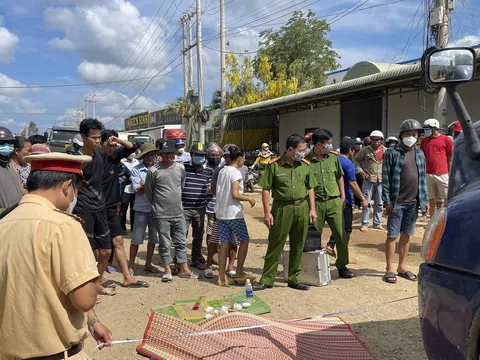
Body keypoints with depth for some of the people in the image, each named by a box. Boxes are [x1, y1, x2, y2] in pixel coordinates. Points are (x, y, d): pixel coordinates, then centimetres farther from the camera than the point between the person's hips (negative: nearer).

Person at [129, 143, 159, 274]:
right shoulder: (136, 170, -4)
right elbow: (137, 190, -9)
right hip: (142, 209, -3)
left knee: (153, 238, 12)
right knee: (136, 239, 2)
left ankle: (148, 264, 27)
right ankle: (131, 265, 15)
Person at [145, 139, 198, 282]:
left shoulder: (181, 168, 3)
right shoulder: (154, 170, -10)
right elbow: (148, 192, 0)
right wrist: (157, 205, 9)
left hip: (178, 212, 4)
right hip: (161, 215, -4)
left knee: (181, 242, 11)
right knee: (164, 243, 5)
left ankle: (184, 269, 23)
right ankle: (168, 270, 18)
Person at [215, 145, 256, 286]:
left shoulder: (222, 171, 12)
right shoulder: (236, 172, -13)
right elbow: (235, 194, -20)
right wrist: (249, 199, -6)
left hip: (220, 212, 7)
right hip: (233, 213, -7)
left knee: (224, 243, 7)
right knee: (244, 240, 9)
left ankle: (221, 276, 6)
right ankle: (239, 273, 14)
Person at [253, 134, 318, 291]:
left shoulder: (305, 165, 6)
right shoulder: (274, 165, -7)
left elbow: (310, 188, 13)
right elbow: (266, 190, -6)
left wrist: (312, 209, 5)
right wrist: (267, 212, -11)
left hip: (302, 208, 4)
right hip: (282, 208, -4)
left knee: (298, 247, 11)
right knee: (275, 246, 2)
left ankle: (294, 279, 25)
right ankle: (267, 280, 13)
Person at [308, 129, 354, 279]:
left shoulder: (333, 157, 5)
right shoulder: (307, 160, -7)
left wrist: (342, 196, 13)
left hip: (334, 202, 3)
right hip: (315, 203, -3)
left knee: (341, 234, 5)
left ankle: (342, 266, 20)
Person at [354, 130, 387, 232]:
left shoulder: (386, 151, 3)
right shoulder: (365, 150, -4)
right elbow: (356, 159, 5)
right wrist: (360, 170, -6)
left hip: (381, 180, 3)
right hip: (368, 179, -3)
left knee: (379, 204, 10)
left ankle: (377, 224, 22)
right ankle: (364, 224, 10)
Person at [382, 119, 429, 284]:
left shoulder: (420, 154, 11)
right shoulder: (392, 152, -5)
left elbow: (423, 178, 14)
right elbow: (386, 178, -8)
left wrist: (425, 200, 9)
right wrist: (388, 201, -12)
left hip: (413, 202, 5)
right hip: (397, 202, -5)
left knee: (406, 236, 12)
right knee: (392, 235, 2)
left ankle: (402, 267, 23)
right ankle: (390, 269, 9)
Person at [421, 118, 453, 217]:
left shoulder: (446, 140, 0)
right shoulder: (424, 140, 12)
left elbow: (450, 158, 3)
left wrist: (450, 173, 0)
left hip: (442, 175, -3)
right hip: (428, 174, 3)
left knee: (440, 201, 3)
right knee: (431, 200, 8)